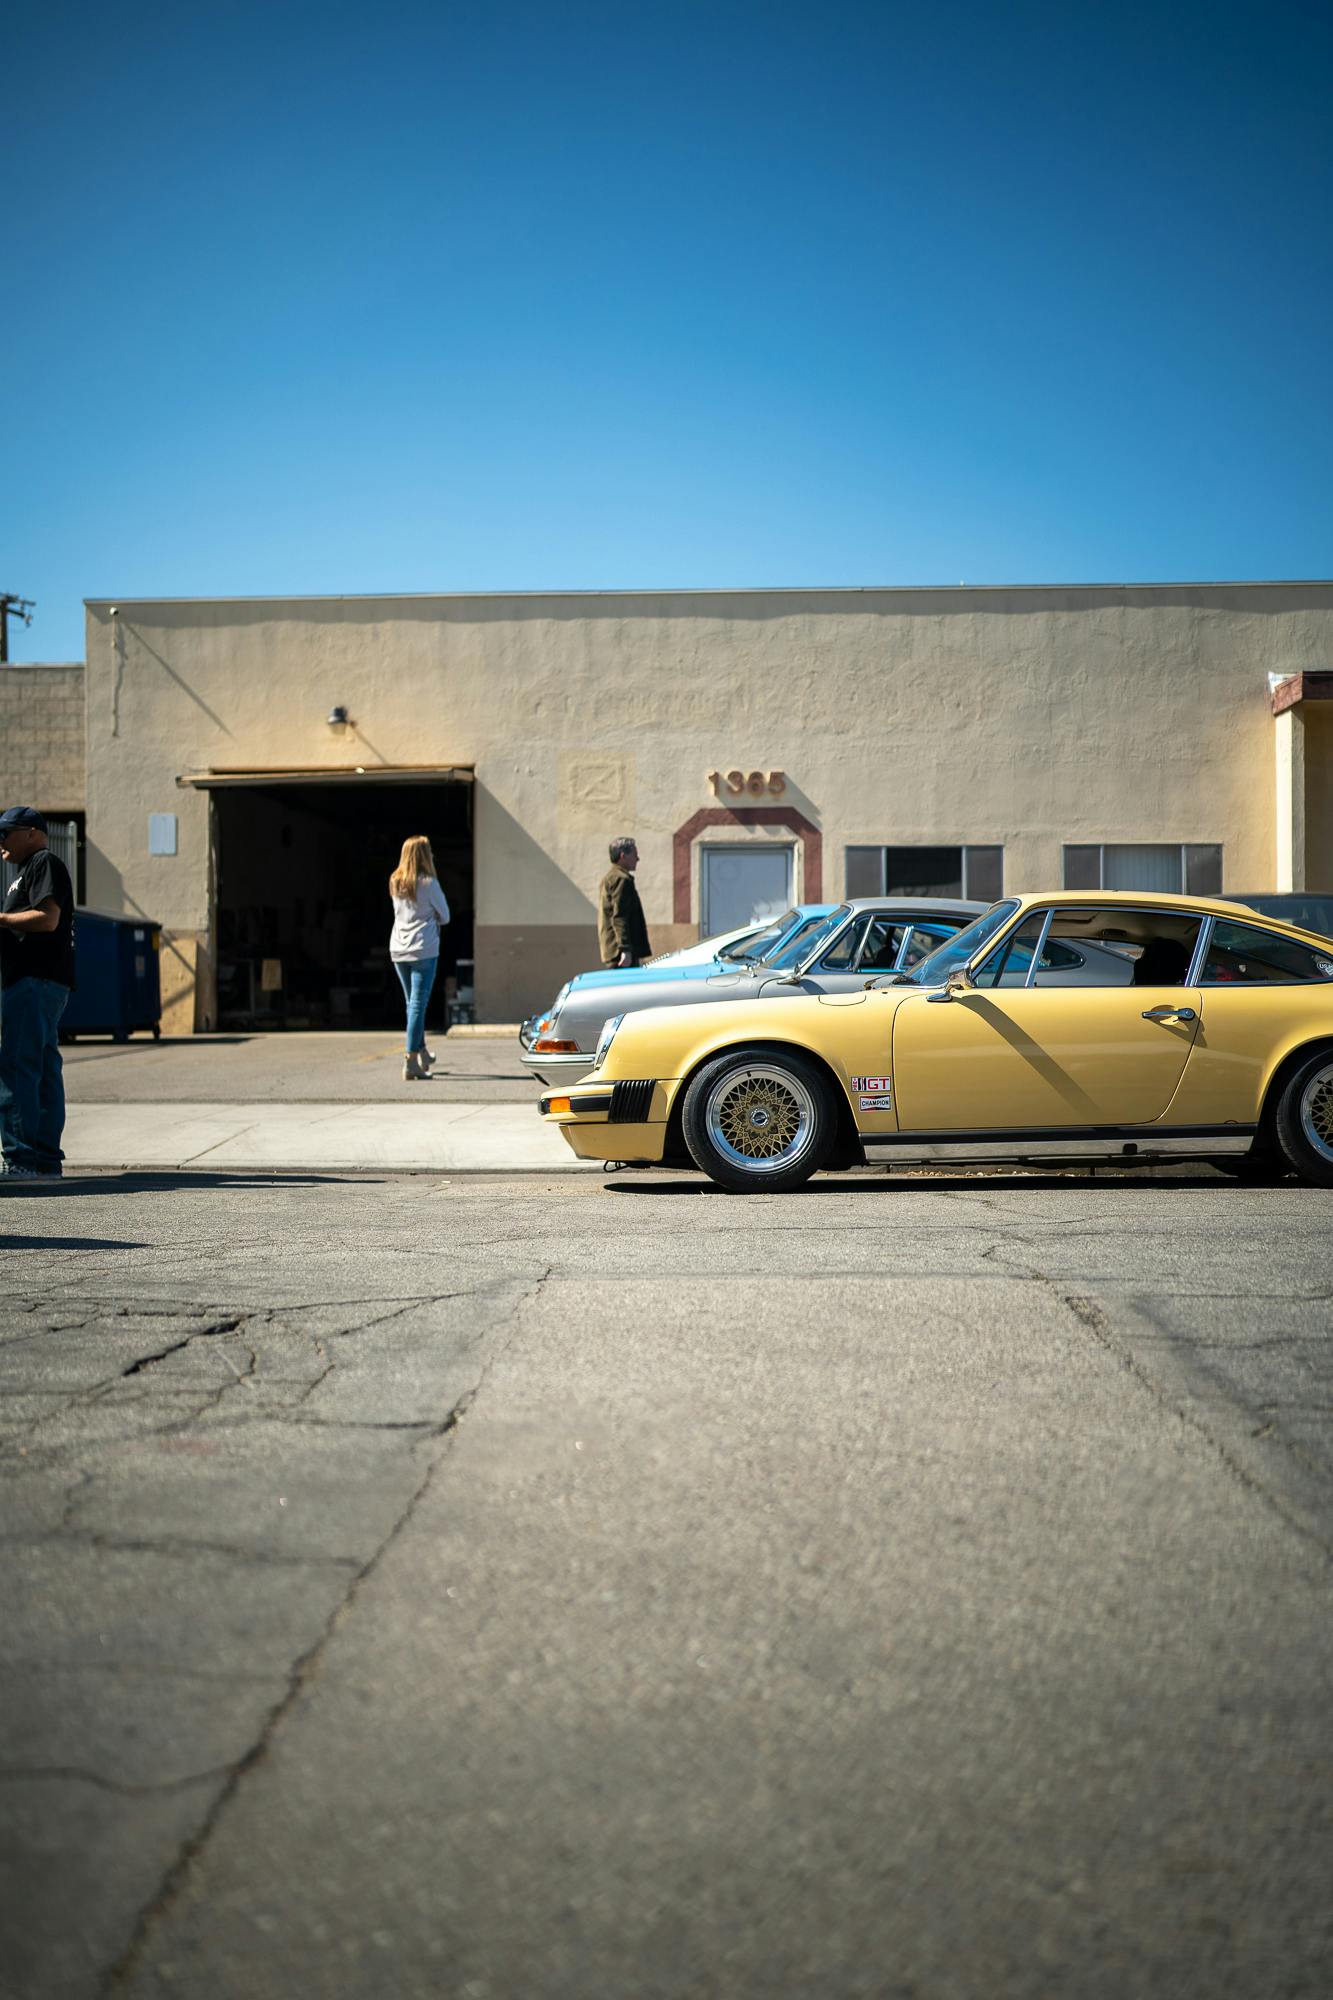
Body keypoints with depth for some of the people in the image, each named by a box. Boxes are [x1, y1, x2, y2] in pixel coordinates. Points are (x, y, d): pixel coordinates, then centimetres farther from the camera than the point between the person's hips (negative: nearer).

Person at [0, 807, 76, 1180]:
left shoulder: (44, 863, -4)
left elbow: (47, 918, -17)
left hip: (35, 981, -10)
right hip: (36, 981, 10)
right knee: (43, 1071, 7)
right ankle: (46, 1160, 8)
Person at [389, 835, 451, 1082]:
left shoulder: (395, 883, 8)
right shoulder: (428, 883, -10)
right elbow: (444, 916, 0)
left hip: (398, 950, 6)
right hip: (423, 949, -6)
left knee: (413, 1003, 18)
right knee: (418, 1004, -6)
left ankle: (422, 1053, 29)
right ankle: (411, 1061, -10)